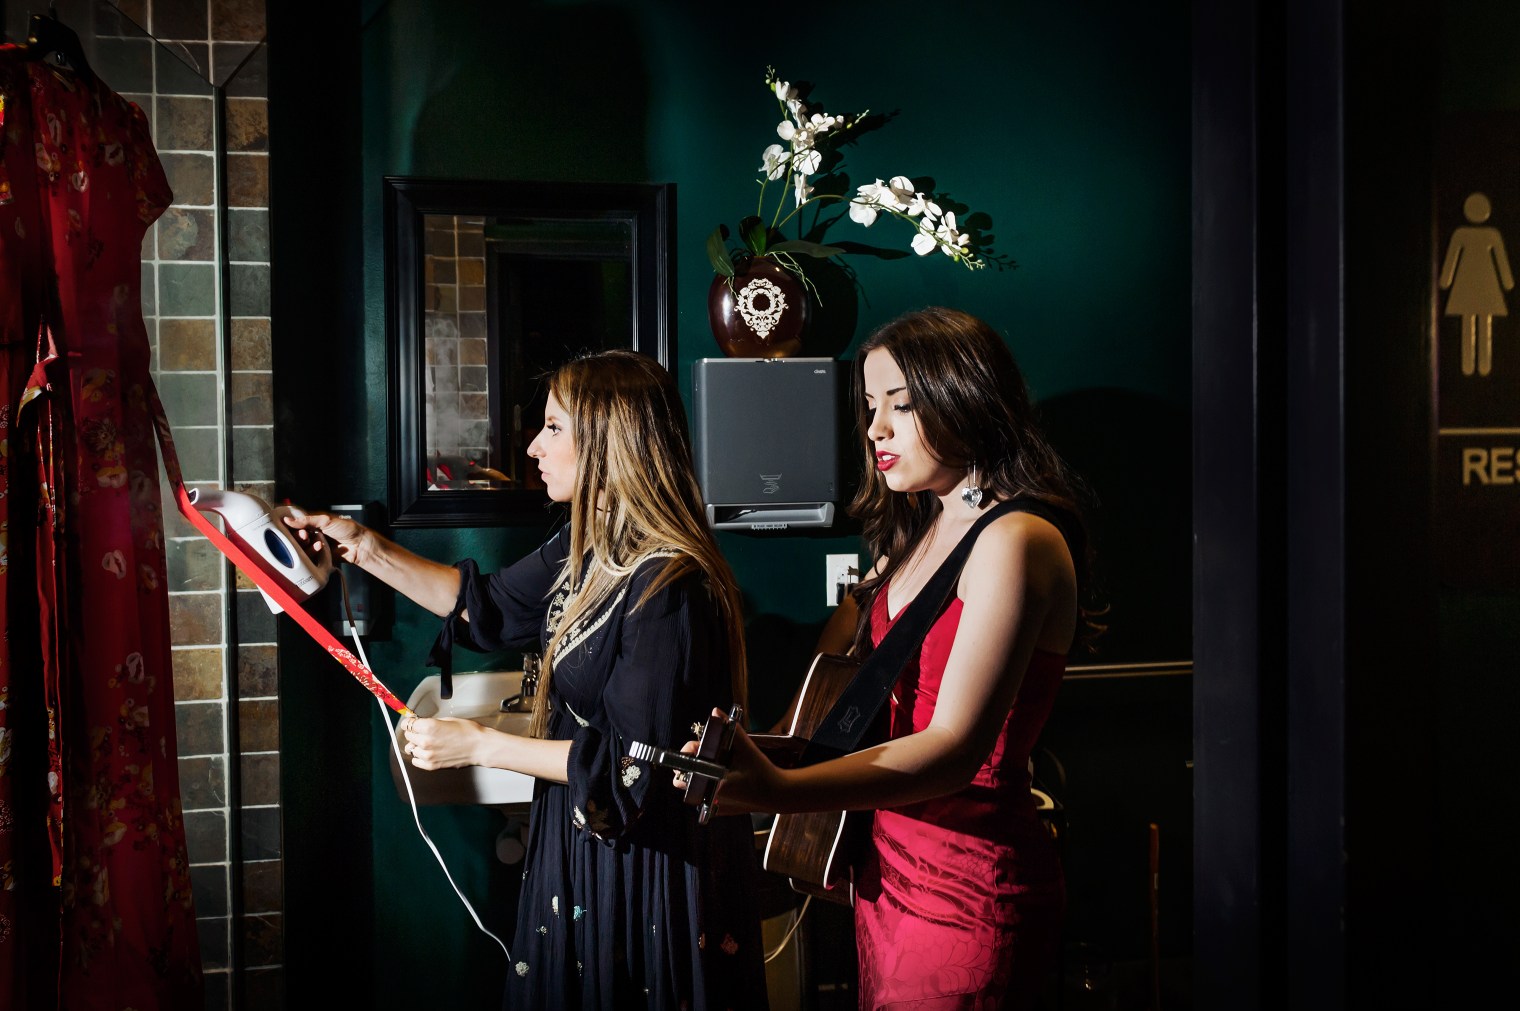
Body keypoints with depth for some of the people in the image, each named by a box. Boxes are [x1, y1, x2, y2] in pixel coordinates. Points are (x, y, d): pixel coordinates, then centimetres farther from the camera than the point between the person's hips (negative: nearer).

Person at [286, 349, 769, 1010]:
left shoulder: (667, 587, -26)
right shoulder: (589, 552, 3)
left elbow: (637, 767, -25)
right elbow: (487, 605, 18)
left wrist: (481, 746, -21)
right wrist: (367, 550, 14)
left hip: (651, 867, -9)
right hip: (581, 841, 9)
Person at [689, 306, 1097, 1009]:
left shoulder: (1016, 541, -17)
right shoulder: (916, 533, 12)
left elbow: (957, 748, -27)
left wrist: (780, 790, -40)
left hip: (969, 891, -8)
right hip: (886, 865, 8)